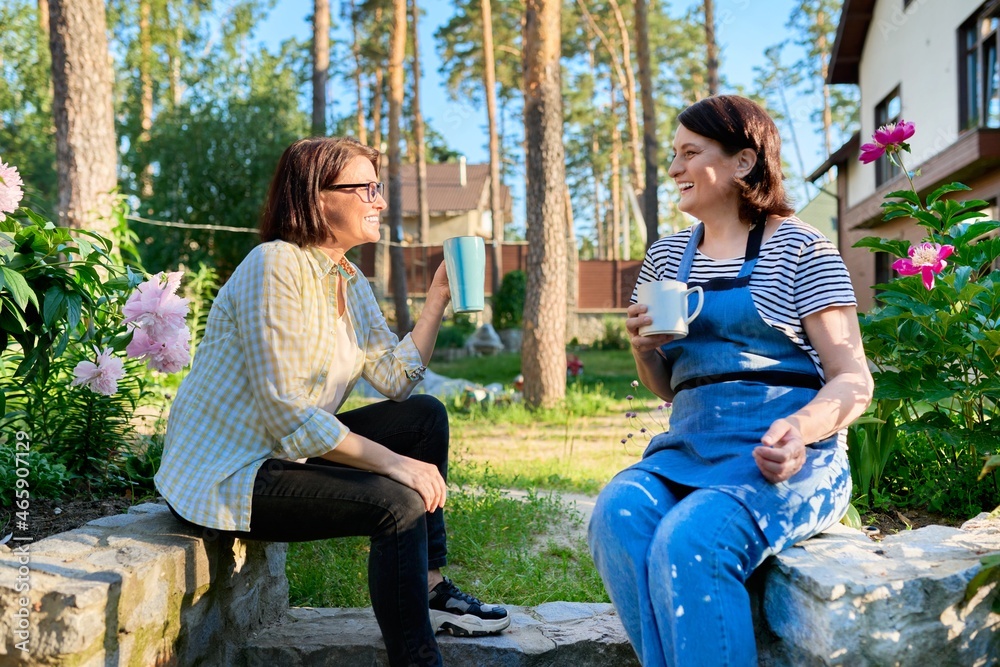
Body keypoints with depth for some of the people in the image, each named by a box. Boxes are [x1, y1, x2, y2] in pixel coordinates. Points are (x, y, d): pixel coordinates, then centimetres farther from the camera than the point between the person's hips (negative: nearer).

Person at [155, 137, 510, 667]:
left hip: (288, 452, 10)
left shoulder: (350, 283, 10)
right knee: (396, 502, -24)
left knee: (426, 416, 5)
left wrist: (438, 299, 0)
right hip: (225, 474, -10)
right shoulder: (275, 266, -19)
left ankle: (429, 589, 7)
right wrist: (392, 462, -26)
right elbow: (285, 413, -25)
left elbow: (396, 379, 1)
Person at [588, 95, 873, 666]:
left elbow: (853, 381, -3)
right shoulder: (668, 257, 17)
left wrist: (799, 431, -24)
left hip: (786, 456, -5)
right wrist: (643, 349, 1)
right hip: (691, 446, 5)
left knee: (688, 542, -32)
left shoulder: (800, 249, 1)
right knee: (619, 513, -27)